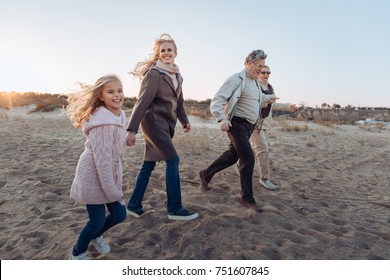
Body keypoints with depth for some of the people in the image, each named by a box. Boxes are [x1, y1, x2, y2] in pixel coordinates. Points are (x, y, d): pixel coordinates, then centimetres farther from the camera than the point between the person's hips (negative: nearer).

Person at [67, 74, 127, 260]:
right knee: (98, 220, 4)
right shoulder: (102, 123, -26)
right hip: (93, 175, -8)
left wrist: (114, 186, 15)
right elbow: (102, 158, -25)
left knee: (119, 215, 13)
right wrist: (112, 190, -18)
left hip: (109, 173, 8)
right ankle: (77, 254, 32)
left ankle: (95, 237, 43)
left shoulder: (119, 116, 2)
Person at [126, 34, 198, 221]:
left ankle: (134, 205, 21)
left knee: (149, 164, 10)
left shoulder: (176, 75, 14)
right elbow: (142, 102, -15)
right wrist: (132, 129, -19)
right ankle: (175, 208, -1)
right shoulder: (154, 73, -10)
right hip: (154, 121, -8)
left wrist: (184, 120, 23)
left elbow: (178, 101, 24)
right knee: (173, 160, -11)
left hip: (166, 123, 8)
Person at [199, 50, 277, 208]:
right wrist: (222, 119, -32)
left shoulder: (255, 82, 15)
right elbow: (217, 101, -20)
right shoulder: (237, 79, -12)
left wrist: (268, 98, 34)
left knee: (232, 156, 15)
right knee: (248, 159, -11)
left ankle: (206, 174, 33)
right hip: (237, 124, -9)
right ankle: (247, 198, 3)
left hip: (249, 126, 9)